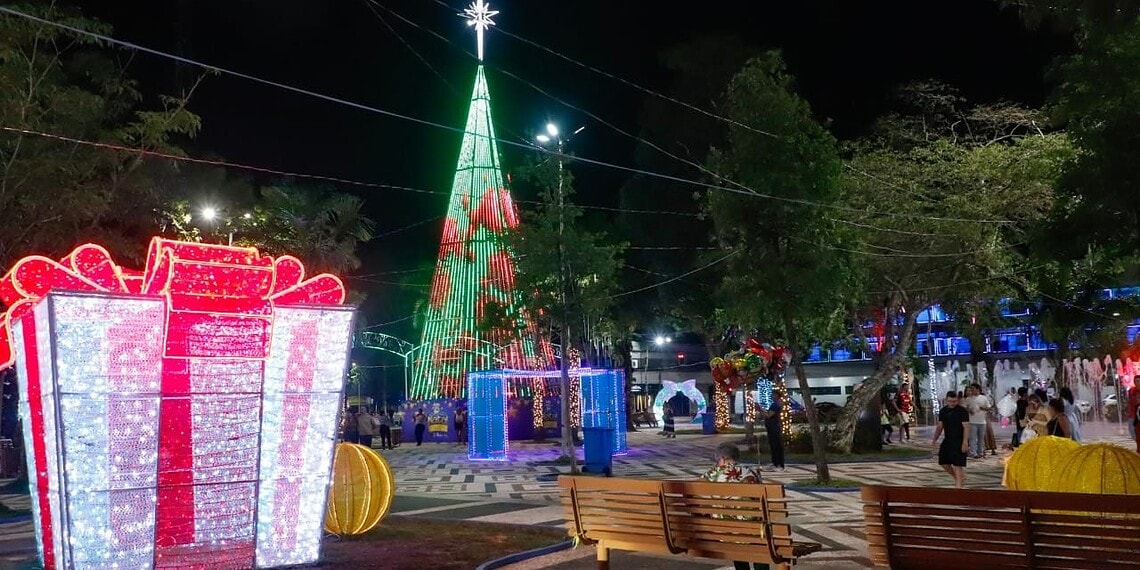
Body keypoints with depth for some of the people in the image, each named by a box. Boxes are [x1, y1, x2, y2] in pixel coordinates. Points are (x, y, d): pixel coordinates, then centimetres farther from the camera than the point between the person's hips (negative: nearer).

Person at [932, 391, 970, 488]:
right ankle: (957, 477, 30)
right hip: (948, 440, 6)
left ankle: (959, 485, -4)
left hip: (959, 441, -6)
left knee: (957, 465, -8)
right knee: (943, 462, 9)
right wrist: (934, 440, 10)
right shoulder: (943, 411, 7)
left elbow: (966, 427, -16)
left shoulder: (962, 411, -11)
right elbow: (940, 427, 14)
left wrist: (965, 442, -24)